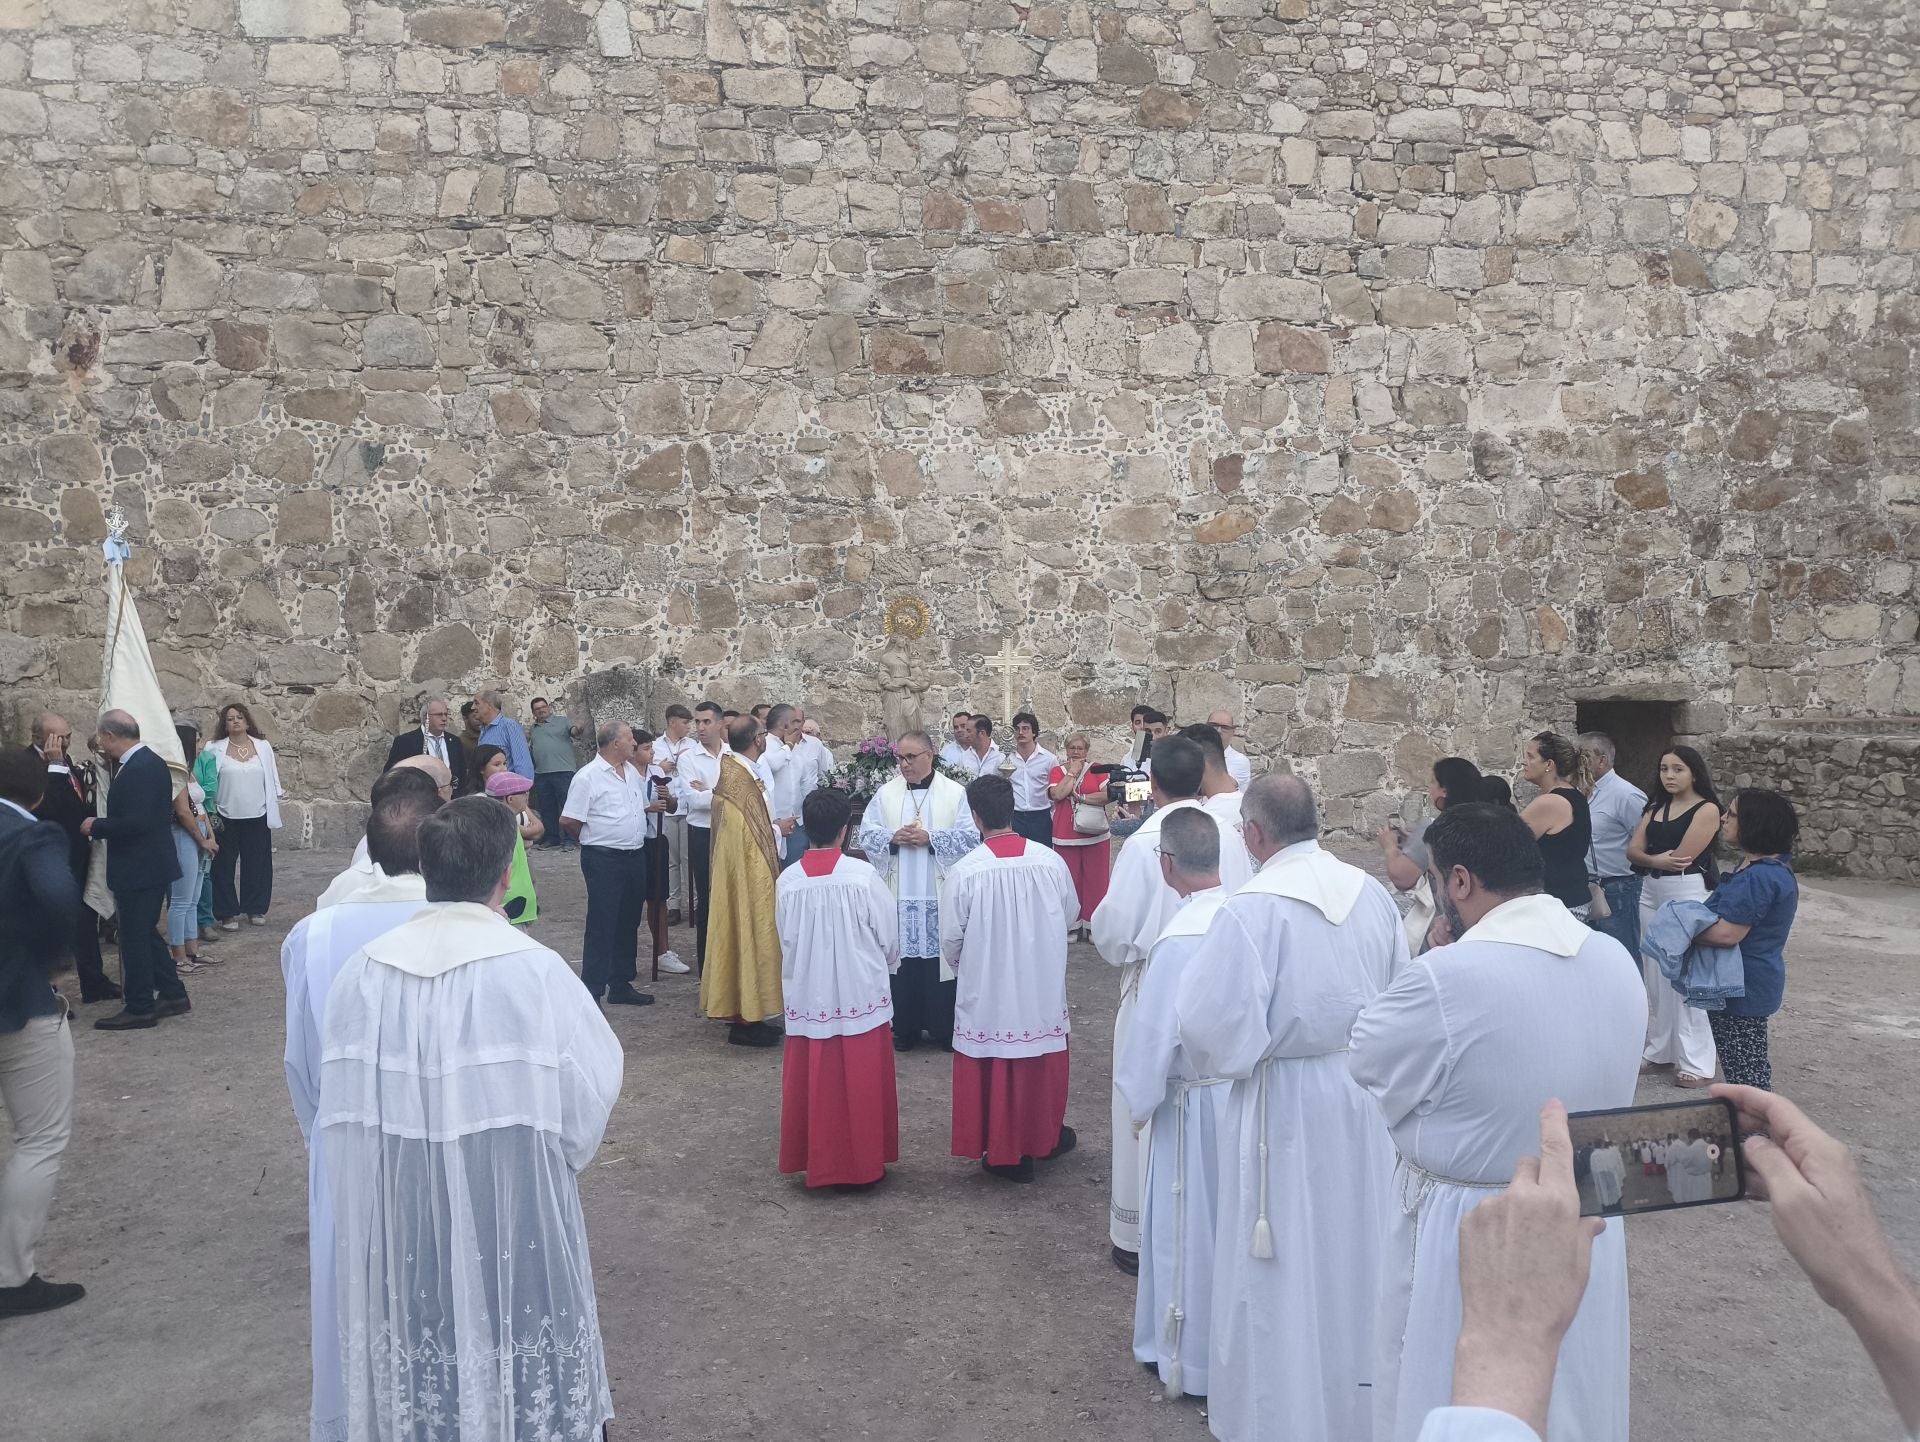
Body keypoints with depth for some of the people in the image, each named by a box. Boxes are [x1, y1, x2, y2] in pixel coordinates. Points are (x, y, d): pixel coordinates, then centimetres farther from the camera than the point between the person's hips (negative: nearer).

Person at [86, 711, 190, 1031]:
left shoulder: (138, 770, -21)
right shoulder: (150, 762, 10)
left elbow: (135, 822, -27)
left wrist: (95, 826, -14)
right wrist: (101, 825, 11)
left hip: (139, 869, -10)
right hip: (151, 864, 10)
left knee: (135, 937, 0)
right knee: (146, 933, 18)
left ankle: (139, 1008, 9)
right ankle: (173, 995, 24)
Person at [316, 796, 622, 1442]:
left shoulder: (363, 973, -9)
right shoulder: (534, 971, -19)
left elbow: (341, 1113, 0)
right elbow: (591, 1092, -10)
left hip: (397, 1233, 3)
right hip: (512, 1234, -3)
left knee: (417, 1388, 20)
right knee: (520, 1386, 16)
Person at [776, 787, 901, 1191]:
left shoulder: (787, 881, -7)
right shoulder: (863, 874, -14)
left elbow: (786, 941, 4)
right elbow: (889, 936, -5)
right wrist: (882, 968, 16)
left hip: (807, 998, 2)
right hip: (861, 996, -2)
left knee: (813, 1085, 13)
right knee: (861, 1085, 10)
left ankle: (816, 1163, 23)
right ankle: (862, 1165, 19)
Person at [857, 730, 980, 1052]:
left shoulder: (956, 793, 0)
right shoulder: (886, 793, 7)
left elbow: (971, 836, -7)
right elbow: (867, 833, 6)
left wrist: (930, 838, -16)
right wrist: (893, 838, -13)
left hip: (940, 896, -2)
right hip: (898, 895, 2)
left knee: (939, 960, 2)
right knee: (903, 960, 5)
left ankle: (944, 1029, 16)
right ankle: (905, 1028, 17)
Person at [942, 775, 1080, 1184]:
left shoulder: (965, 871, -19)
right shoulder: (1051, 861, -12)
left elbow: (951, 938, -10)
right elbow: (1071, 914, 5)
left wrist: (958, 963, 13)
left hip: (986, 990, -2)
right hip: (1042, 985, 3)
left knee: (995, 1072, 13)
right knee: (1041, 1063, 21)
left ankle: (1005, 1153, 23)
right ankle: (1044, 1137, 37)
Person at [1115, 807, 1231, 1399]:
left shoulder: (1180, 939, -26)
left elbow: (1154, 1034, -18)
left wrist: (1138, 1100, -1)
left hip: (1197, 1100, -6)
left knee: (1189, 1224, 12)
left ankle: (1187, 1357, 29)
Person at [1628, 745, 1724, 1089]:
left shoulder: (1707, 810, -8)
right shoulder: (1655, 808, 12)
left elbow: (1682, 857, -15)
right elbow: (1632, 850, 3)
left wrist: (1648, 858, 0)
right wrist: (1657, 859, -17)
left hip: (1686, 894, -7)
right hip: (1650, 893, 7)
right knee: (1655, 975, 10)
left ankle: (1697, 1062, 1)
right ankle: (1662, 1049, 20)